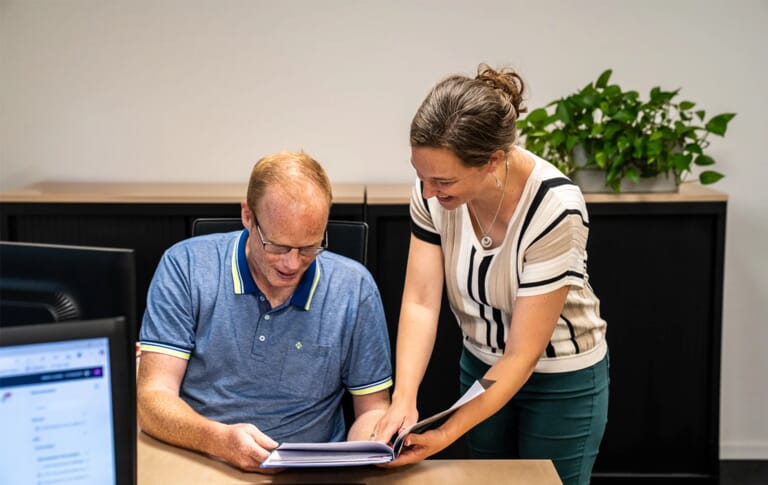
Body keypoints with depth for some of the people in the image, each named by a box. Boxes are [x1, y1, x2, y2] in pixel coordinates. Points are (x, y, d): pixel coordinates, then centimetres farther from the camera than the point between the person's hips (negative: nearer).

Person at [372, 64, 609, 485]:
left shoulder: (554, 208, -33)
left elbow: (523, 354, -28)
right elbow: (420, 303, -18)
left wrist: (446, 435, -32)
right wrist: (403, 399, -31)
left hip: (562, 378, -4)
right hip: (481, 365, 4)